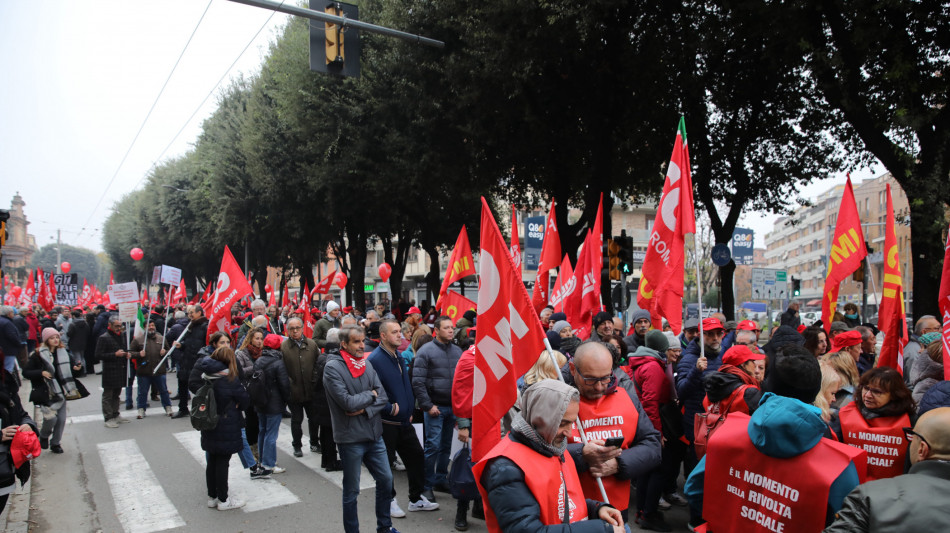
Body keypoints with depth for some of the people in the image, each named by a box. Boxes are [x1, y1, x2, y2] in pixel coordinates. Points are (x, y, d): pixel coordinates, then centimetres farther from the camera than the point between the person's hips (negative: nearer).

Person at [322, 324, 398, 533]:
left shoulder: (367, 364, 5)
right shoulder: (333, 368, -13)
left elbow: (383, 398, 1)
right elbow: (348, 402, -21)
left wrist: (365, 409, -16)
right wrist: (370, 394, -6)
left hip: (374, 435, 6)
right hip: (351, 438, -6)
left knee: (386, 479, 15)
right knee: (351, 491, 8)